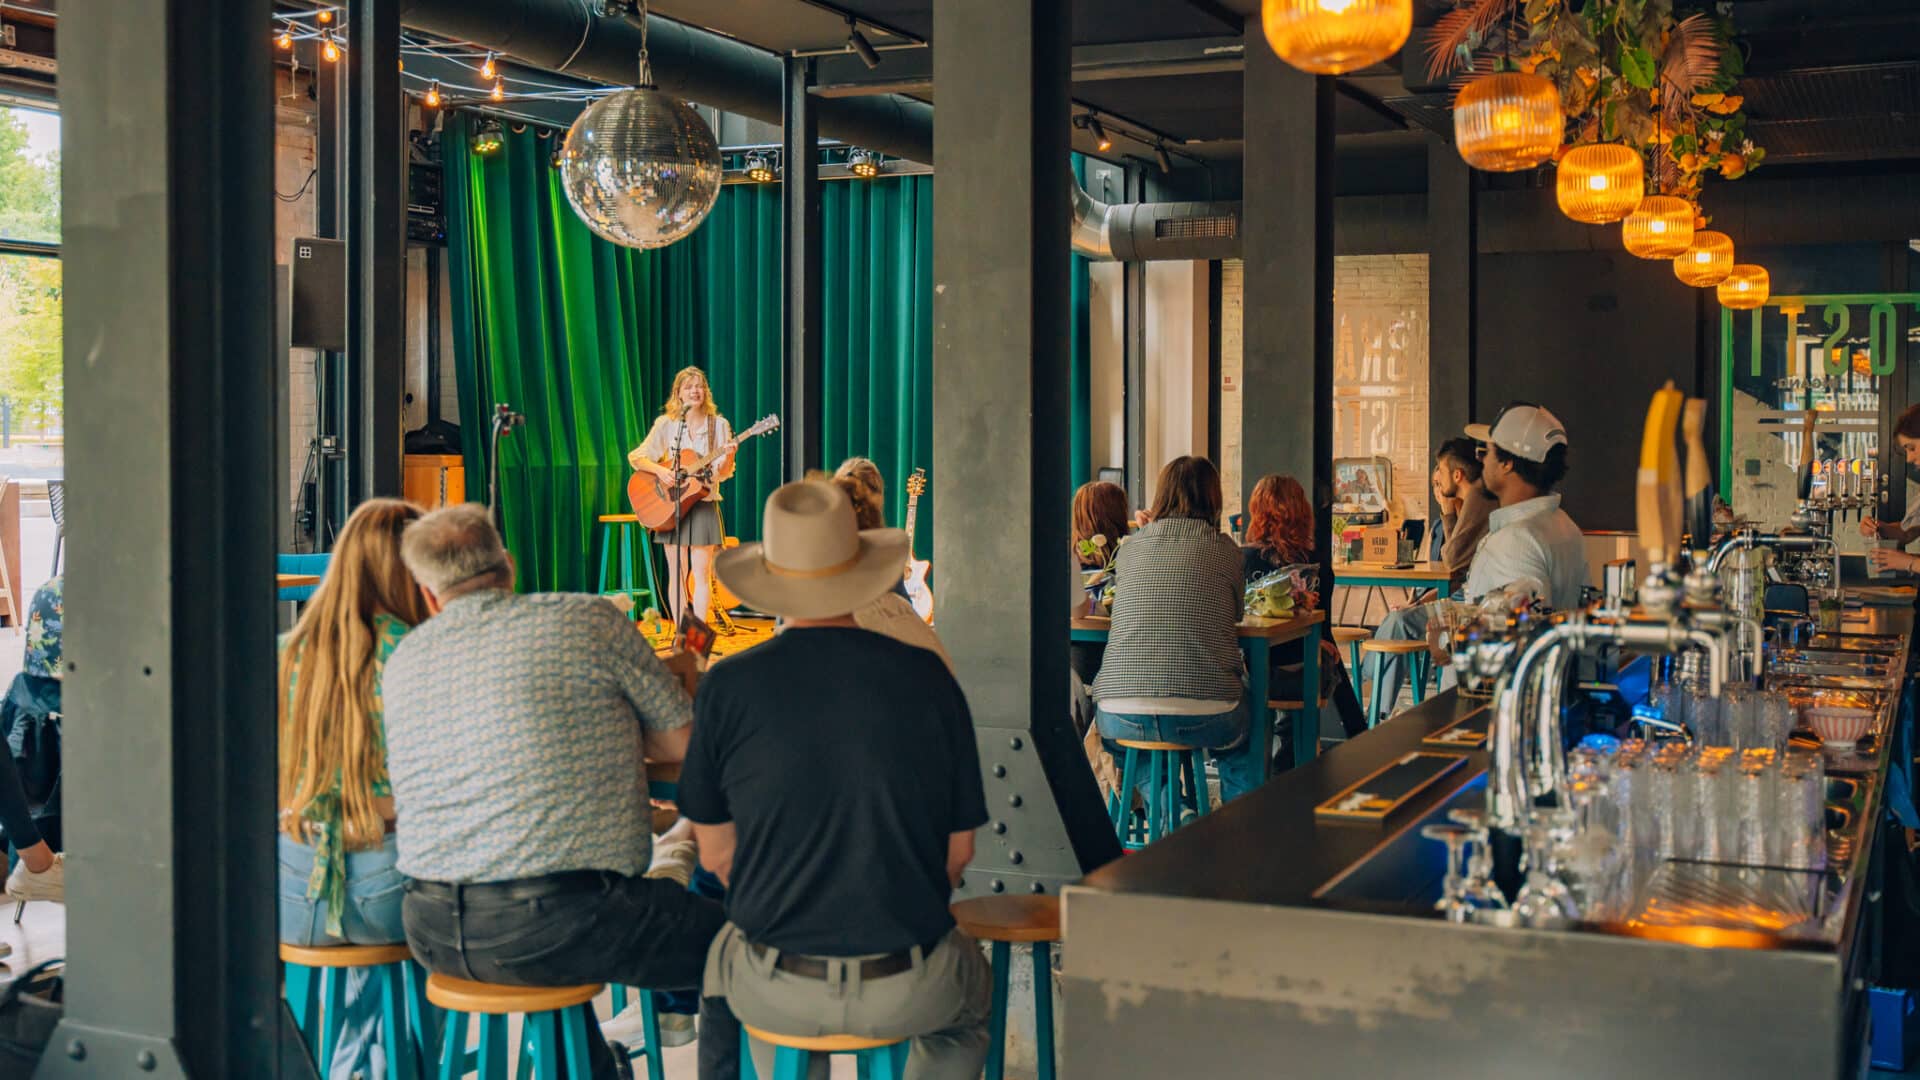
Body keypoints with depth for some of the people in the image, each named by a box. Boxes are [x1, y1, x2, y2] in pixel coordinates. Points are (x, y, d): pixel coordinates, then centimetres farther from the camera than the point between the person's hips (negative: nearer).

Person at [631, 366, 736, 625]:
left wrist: (727, 458, -24)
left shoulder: (718, 425, 2)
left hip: (703, 505, 0)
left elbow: (723, 473, -2)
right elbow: (636, 457, 2)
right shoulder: (666, 424, 2)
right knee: (677, 574, 2)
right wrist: (660, 471, -15)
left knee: (701, 573, -3)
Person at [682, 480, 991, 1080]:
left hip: (777, 994, 1)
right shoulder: (925, 678, -6)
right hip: (908, 992, 0)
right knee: (970, 998, 35)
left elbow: (716, 852, 2)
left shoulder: (727, 687, -8)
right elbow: (958, 851, 2)